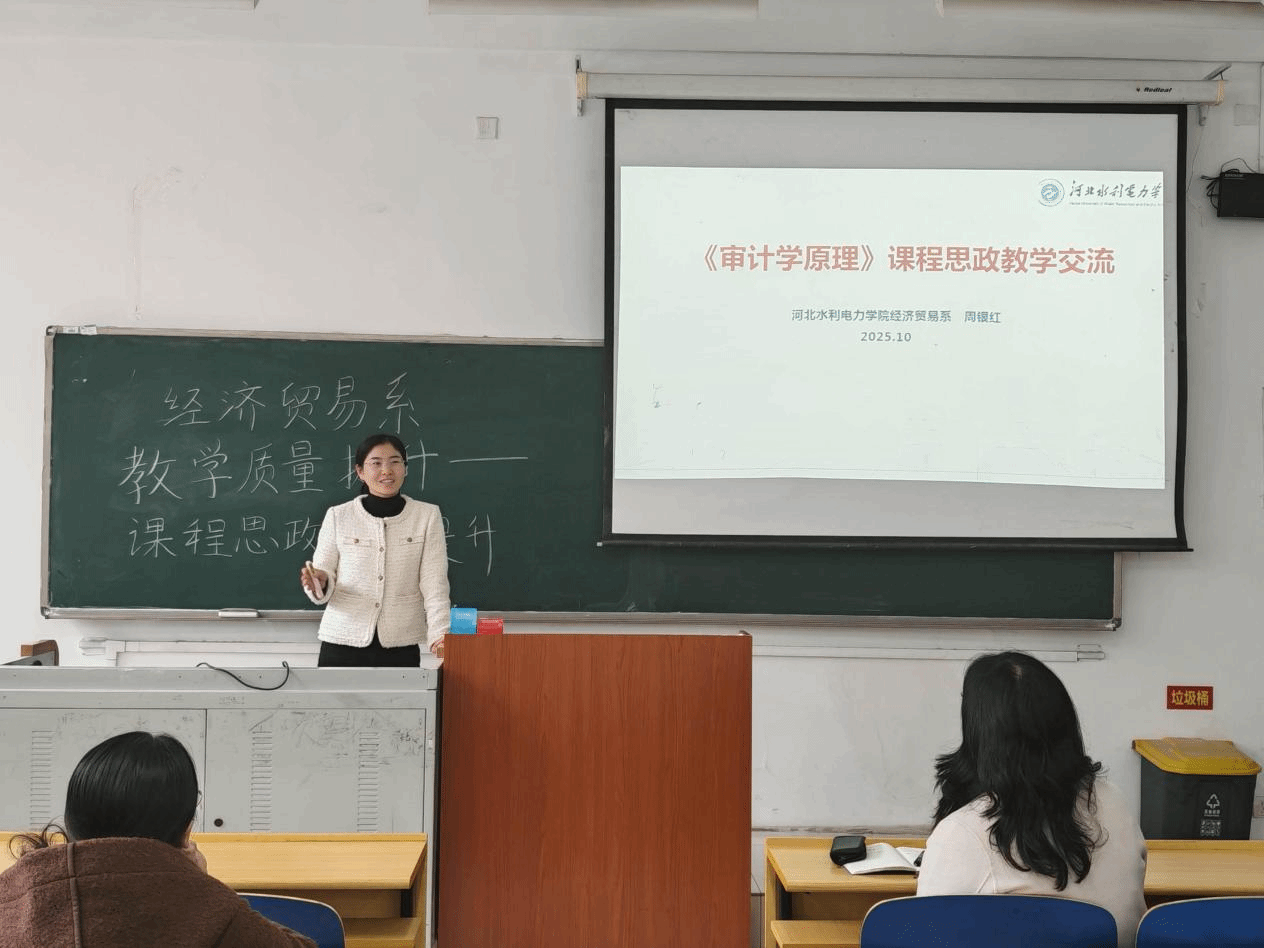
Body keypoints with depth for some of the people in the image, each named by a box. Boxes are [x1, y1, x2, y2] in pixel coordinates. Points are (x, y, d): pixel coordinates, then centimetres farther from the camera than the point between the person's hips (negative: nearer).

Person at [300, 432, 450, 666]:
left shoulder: (427, 516, 1)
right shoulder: (338, 516, 2)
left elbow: (434, 584, -3)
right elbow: (323, 590, 5)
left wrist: (439, 634, -17)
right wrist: (319, 583, -18)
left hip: (401, 647, 0)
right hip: (341, 644, 0)